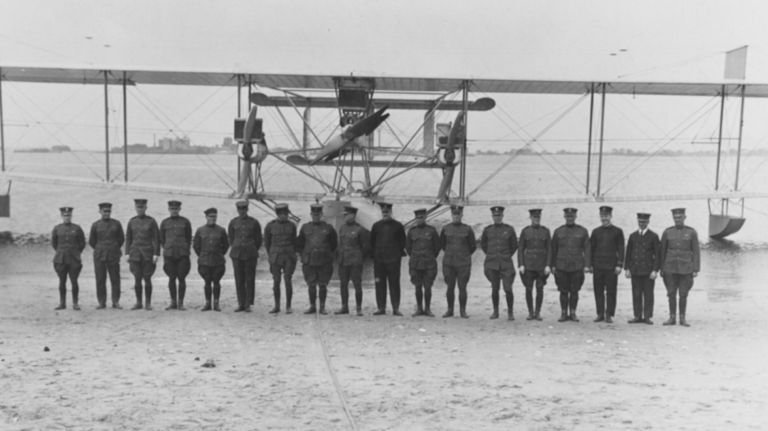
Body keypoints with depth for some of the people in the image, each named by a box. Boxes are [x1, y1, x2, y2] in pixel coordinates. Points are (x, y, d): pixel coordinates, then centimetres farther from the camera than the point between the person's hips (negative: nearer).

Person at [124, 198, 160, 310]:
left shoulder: (151, 221, -2)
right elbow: (128, 238, 10)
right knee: (137, 279, 3)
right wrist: (127, 254, 2)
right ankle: (139, 303, 10)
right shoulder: (131, 221, 7)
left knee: (147, 279, -2)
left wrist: (156, 254, -10)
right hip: (135, 254, 3)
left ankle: (148, 303, 7)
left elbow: (156, 238, -3)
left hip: (148, 254, -3)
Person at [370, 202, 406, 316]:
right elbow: (372, 242, 15)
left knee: (394, 283, -1)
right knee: (379, 283, 3)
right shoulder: (376, 226, 10)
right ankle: (381, 307, 9)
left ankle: (396, 308, 3)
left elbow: (403, 242, 8)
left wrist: (399, 254, 2)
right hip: (379, 259, 2)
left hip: (393, 259, -2)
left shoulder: (398, 226, 4)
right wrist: (374, 254, 8)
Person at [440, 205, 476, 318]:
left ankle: (463, 311, 10)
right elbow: (442, 245, 17)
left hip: (464, 264, -1)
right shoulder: (445, 229, 4)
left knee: (462, 288, 0)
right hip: (448, 263, 1)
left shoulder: (467, 229, -1)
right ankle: (450, 310, 16)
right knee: (450, 287, 5)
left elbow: (473, 246, 9)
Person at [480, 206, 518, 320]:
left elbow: (514, 245, 11)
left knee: (508, 289, -7)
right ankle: (495, 312, 18)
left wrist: (507, 256, 11)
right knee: (495, 288, 5)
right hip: (492, 264, 1)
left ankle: (510, 313, 7)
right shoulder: (487, 229, 4)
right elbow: (483, 244, 19)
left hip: (506, 264, -1)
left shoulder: (509, 229, 0)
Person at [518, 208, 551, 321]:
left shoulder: (546, 231, 2)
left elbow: (549, 249, 1)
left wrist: (548, 265, -8)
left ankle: (538, 313, 11)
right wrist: (520, 265, -7)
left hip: (542, 264, 0)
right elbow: (520, 249, 1)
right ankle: (531, 313, 11)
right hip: (528, 264, 0)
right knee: (528, 289, 0)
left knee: (540, 289, 0)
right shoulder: (525, 231, 1)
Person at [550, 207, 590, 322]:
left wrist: (586, 265, -4)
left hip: (577, 266, 0)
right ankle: (564, 313, 12)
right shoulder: (558, 231, 6)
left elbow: (587, 249, 2)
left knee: (574, 291, 4)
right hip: (561, 267, 1)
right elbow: (553, 249, 8)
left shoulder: (583, 231, 4)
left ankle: (573, 313, 15)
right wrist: (552, 265, 4)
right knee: (563, 291, 3)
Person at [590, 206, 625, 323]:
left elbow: (621, 249, 1)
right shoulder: (596, 231, 11)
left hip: (611, 266, -2)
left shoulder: (617, 231, 4)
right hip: (598, 266, 2)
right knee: (598, 291, 4)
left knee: (611, 292, 0)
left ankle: (609, 315, 8)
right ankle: (600, 314, 12)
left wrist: (619, 265, -7)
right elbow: (591, 248, 12)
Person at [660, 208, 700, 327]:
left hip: (685, 268, -1)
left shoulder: (692, 232, -2)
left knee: (683, 294, 2)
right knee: (671, 294, 3)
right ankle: (672, 318, 10)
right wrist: (661, 269, 3)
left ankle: (682, 318, 12)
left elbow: (696, 252, -2)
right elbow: (662, 251, 6)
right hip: (670, 268, 1)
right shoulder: (667, 232, 2)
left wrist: (696, 270, -7)